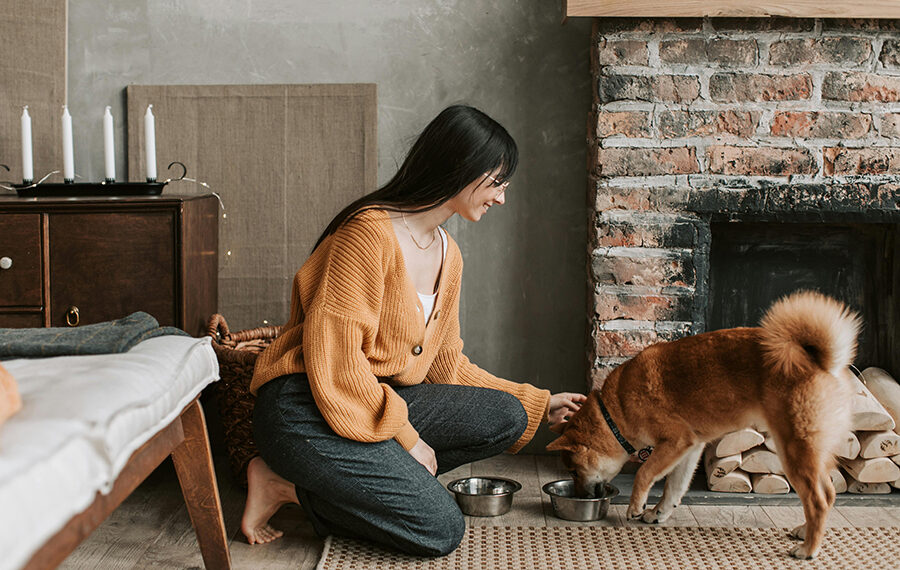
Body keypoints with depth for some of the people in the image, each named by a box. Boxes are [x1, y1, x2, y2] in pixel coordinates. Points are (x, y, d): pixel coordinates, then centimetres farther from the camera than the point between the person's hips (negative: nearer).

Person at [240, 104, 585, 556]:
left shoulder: (447, 255, 13)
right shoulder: (370, 231, -17)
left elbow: (447, 366, 18)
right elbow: (333, 358, -21)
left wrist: (539, 404, 18)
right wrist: (405, 437, -17)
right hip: (307, 413, -10)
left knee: (507, 418, -9)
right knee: (441, 531, -17)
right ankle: (287, 484, -5)